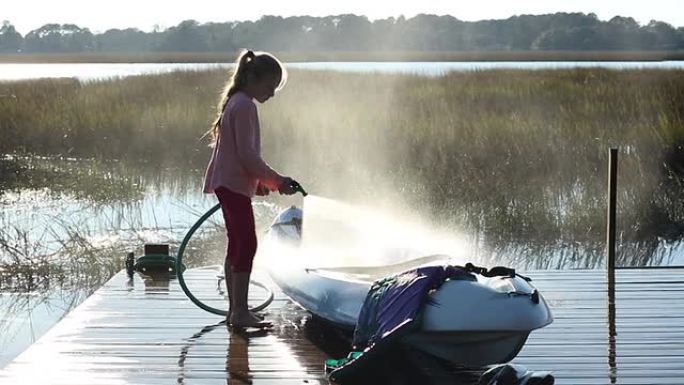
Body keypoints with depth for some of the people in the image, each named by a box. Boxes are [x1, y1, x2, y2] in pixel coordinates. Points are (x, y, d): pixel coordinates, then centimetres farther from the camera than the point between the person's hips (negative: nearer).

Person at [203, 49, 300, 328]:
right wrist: (276, 181, -14)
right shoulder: (244, 106, -15)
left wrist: (260, 181, 15)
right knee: (247, 244, -10)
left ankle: (235, 310, 18)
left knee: (237, 245, 13)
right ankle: (240, 312, -10)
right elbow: (247, 155, -21)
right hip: (234, 184, -11)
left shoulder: (236, 103, 17)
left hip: (229, 184, 11)